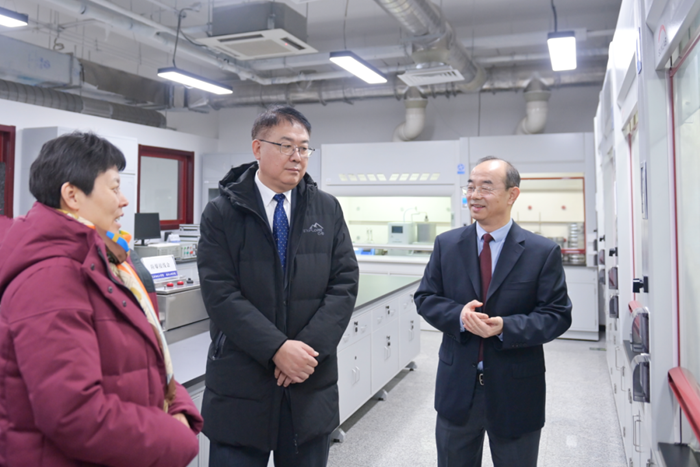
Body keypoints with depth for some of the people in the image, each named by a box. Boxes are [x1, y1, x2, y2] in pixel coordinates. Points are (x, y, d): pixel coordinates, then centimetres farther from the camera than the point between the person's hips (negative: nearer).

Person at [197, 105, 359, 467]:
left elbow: (344, 284, -2)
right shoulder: (222, 213, -4)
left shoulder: (328, 210, 4)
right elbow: (220, 294, -12)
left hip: (311, 387, 3)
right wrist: (277, 349, -20)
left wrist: (309, 347, -14)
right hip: (240, 386, -2)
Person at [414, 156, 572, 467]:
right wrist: (459, 315, -19)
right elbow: (425, 298, 1)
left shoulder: (543, 252, -7)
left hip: (515, 392, -2)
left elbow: (557, 315, -8)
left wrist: (506, 327, -24)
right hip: (457, 387, 2)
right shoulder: (446, 244, 1)